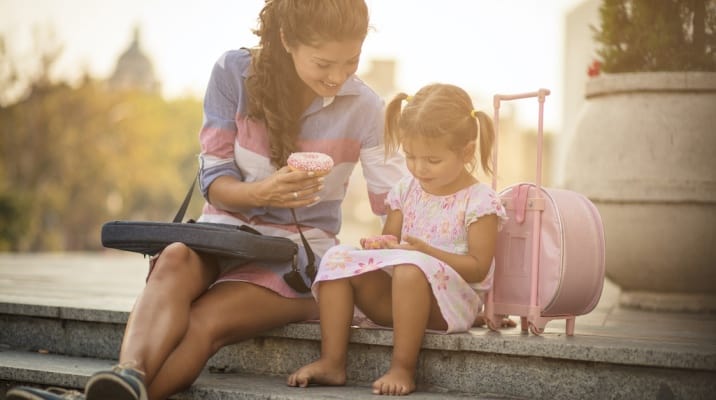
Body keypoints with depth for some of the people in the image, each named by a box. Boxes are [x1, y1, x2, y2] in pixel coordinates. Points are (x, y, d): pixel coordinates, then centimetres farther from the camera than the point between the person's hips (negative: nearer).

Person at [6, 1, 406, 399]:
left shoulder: (364, 107, -5)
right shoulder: (235, 73, -5)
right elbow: (215, 181, -4)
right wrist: (261, 192, -25)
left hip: (300, 250, -1)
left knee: (205, 322, -33)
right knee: (176, 259, -38)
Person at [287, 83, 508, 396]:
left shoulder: (479, 201, -9)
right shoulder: (406, 190, 9)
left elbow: (478, 268, -13)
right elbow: (390, 238, 17)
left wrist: (426, 252, -23)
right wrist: (381, 245, -8)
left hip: (451, 303, -6)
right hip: (396, 299, 6)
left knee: (409, 265, -37)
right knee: (338, 257, -13)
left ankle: (403, 368, -29)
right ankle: (331, 362, -17)